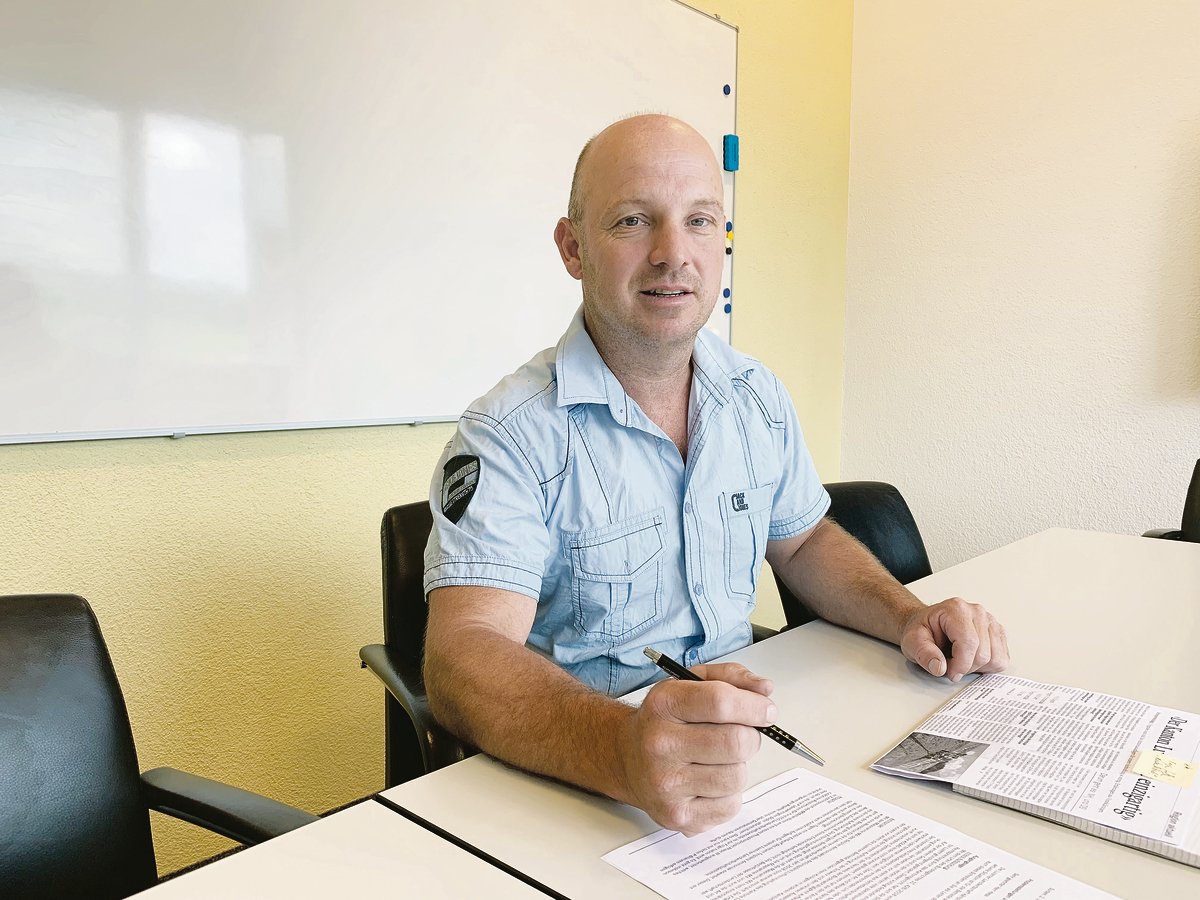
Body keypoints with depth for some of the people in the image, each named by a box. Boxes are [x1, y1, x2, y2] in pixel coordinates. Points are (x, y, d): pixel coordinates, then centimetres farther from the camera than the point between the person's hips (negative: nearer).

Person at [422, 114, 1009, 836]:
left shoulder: (759, 397, 3)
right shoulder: (514, 434, -18)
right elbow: (466, 656, -27)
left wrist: (909, 616, -2)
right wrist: (625, 751, -45)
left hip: (742, 726, 4)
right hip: (577, 777, -3)